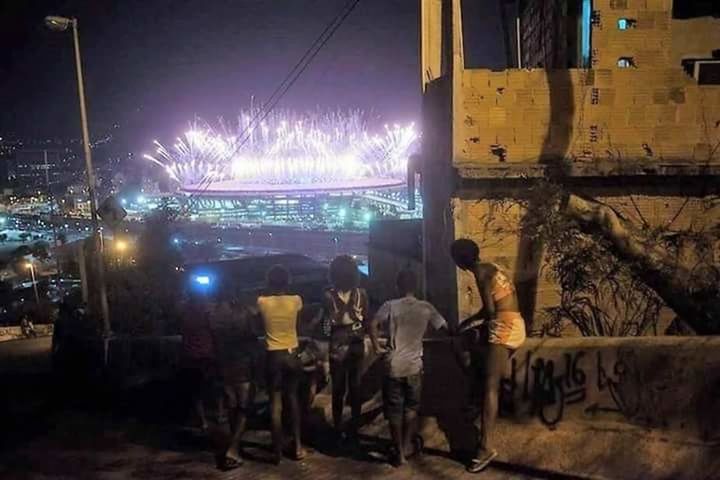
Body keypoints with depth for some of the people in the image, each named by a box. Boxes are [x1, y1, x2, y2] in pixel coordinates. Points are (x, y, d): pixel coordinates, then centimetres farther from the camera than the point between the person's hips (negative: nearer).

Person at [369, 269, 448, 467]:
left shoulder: (390, 305, -5)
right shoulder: (426, 307, 0)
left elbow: (373, 325, -17)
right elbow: (445, 328, -1)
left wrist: (377, 347, -7)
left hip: (393, 365, -1)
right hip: (414, 365, 1)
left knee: (394, 410, 9)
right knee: (412, 407, 19)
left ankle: (399, 453, 14)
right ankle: (407, 446, 27)